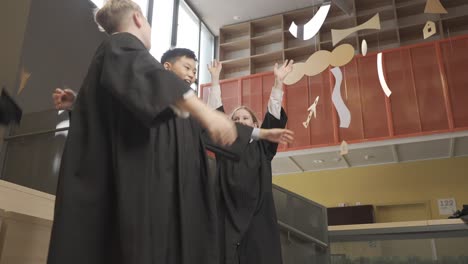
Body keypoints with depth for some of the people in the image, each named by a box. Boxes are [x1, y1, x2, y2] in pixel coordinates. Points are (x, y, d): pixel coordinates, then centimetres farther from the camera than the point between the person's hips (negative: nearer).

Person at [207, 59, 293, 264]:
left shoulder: (262, 147, 14)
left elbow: (274, 116, 7)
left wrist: (278, 81, 3)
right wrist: (215, 79, 9)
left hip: (258, 217, 0)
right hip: (228, 216, 1)